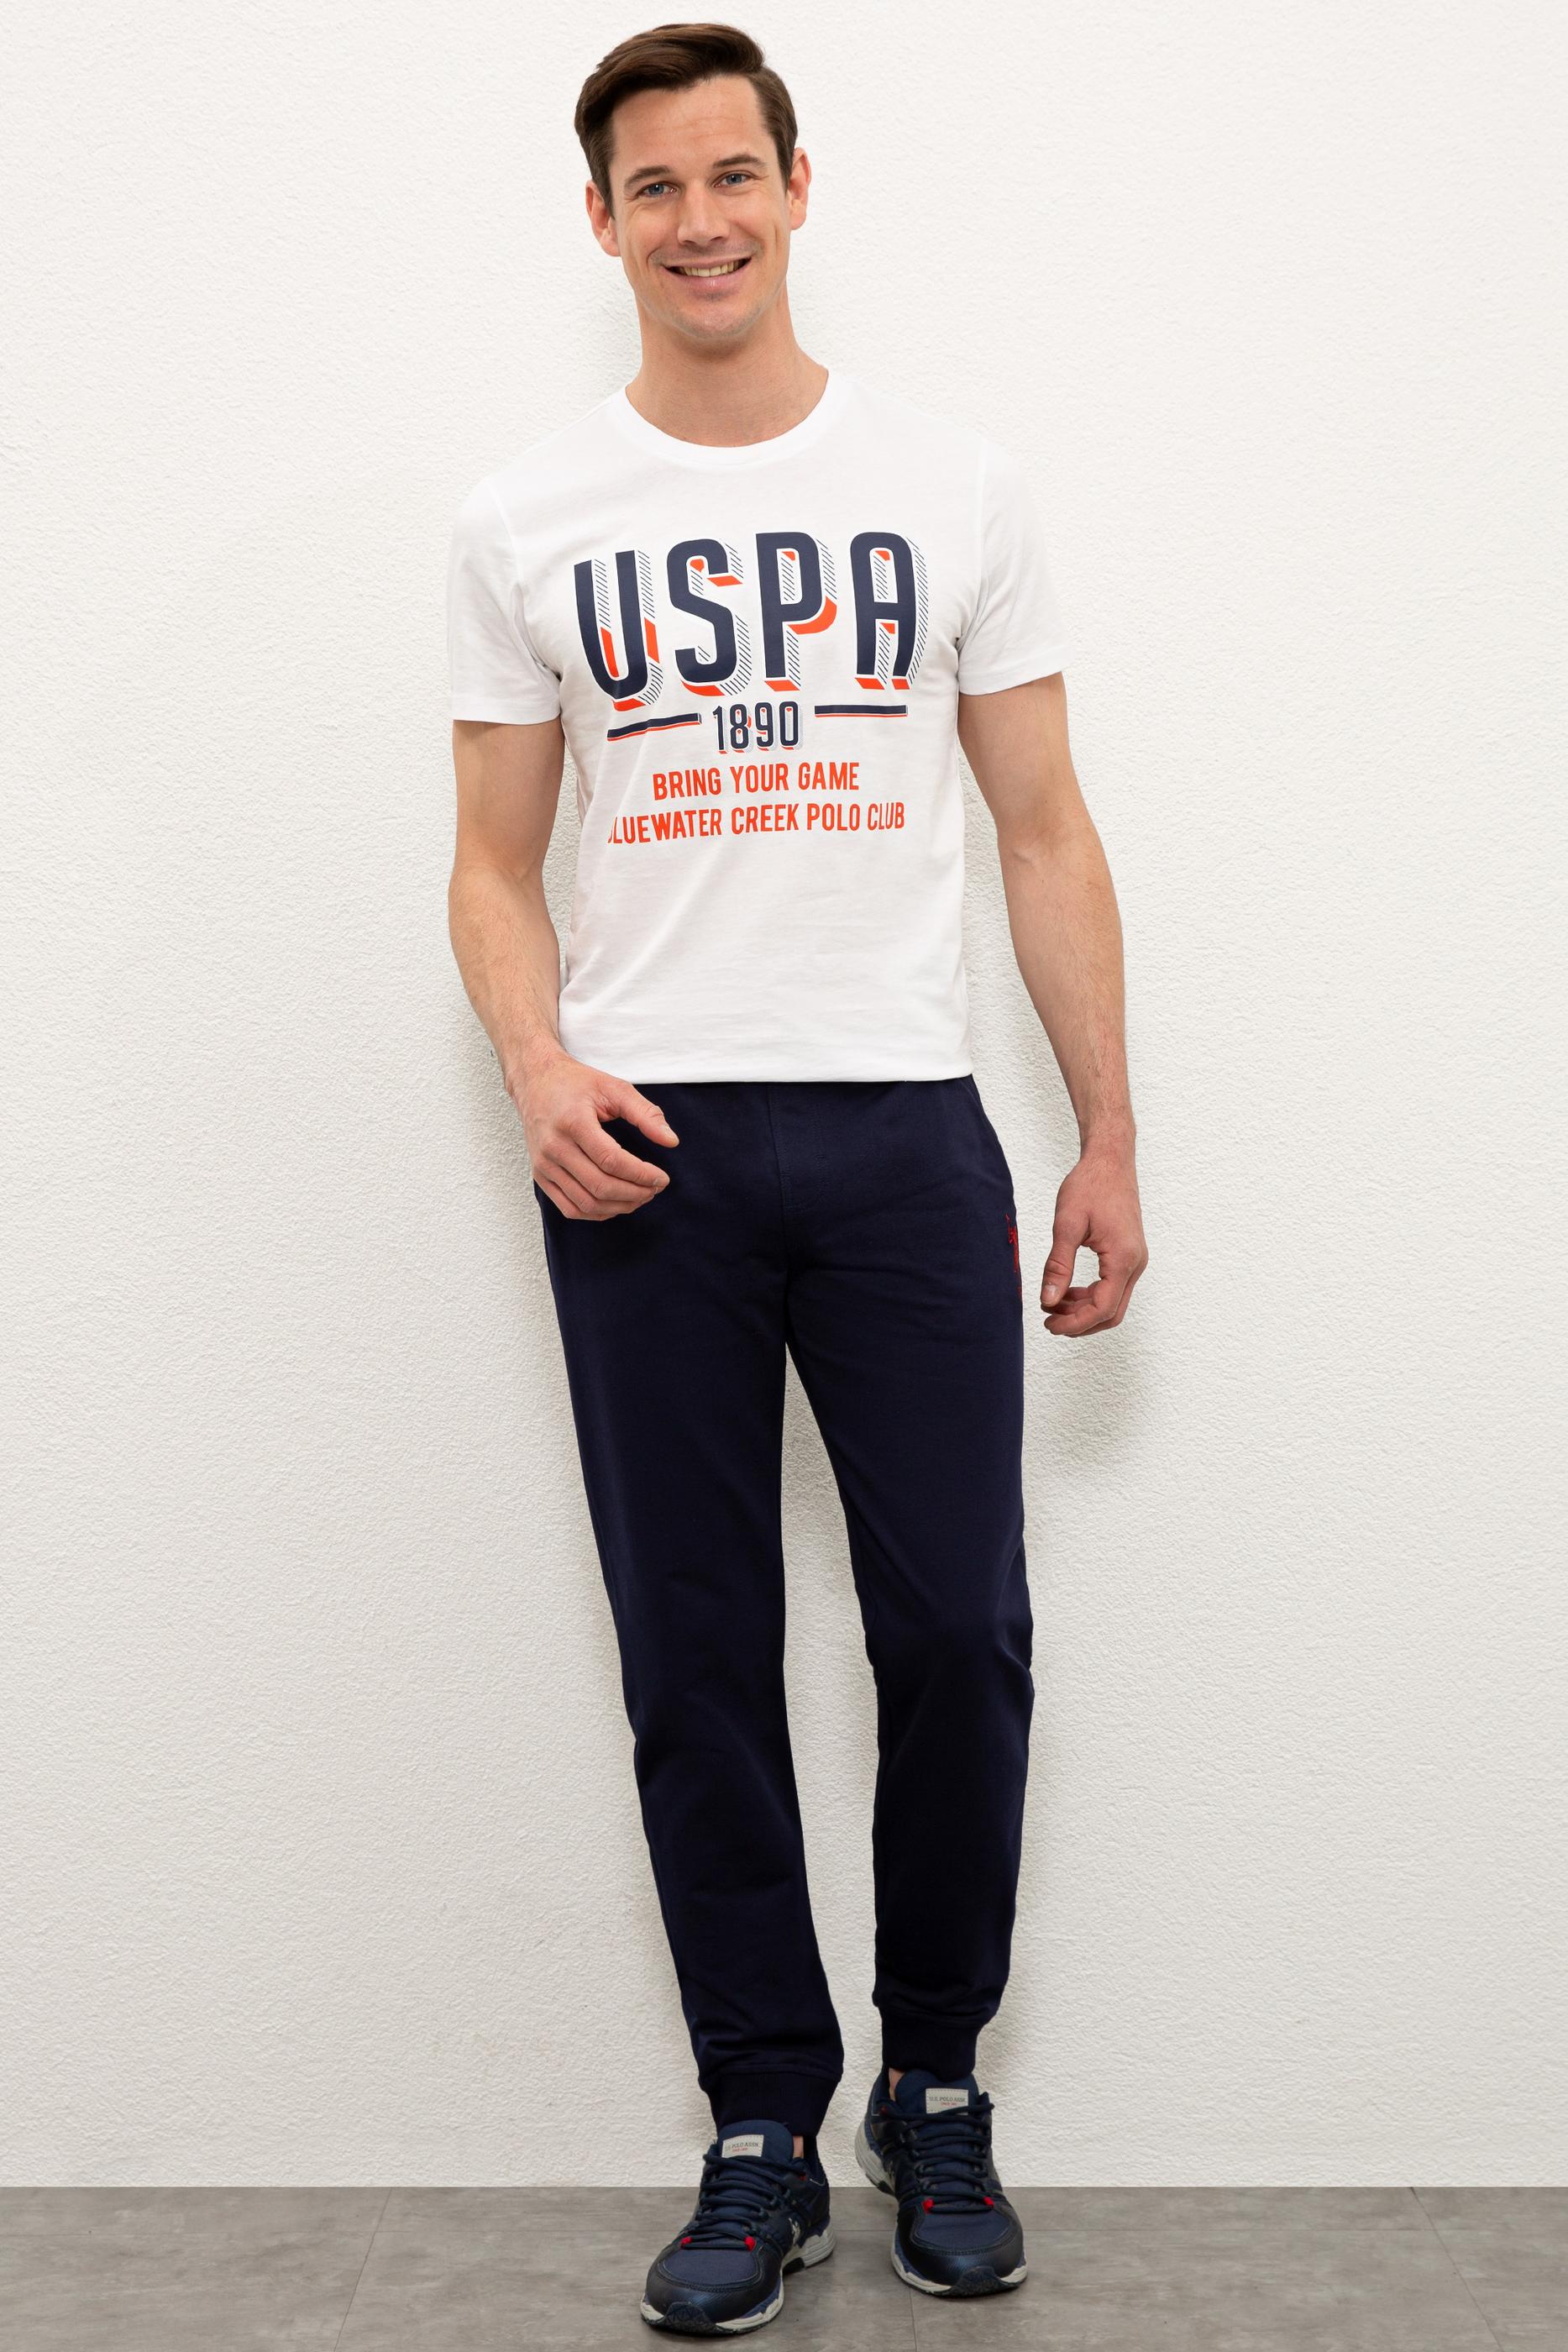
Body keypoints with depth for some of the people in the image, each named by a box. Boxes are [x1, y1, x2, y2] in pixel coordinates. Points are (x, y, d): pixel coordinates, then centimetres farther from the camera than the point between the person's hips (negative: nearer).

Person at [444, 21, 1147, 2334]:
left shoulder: (954, 485, 7)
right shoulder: (529, 521, 7)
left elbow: (1045, 829, 6)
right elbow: (495, 858, 8)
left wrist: (1112, 1145, 2)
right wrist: (540, 1067, -12)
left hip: (903, 1125, 0)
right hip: (649, 1147, 1)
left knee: (958, 1635, 1)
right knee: (699, 1663, 6)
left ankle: (937, 2082, 23)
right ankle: (766, 2126, 19)